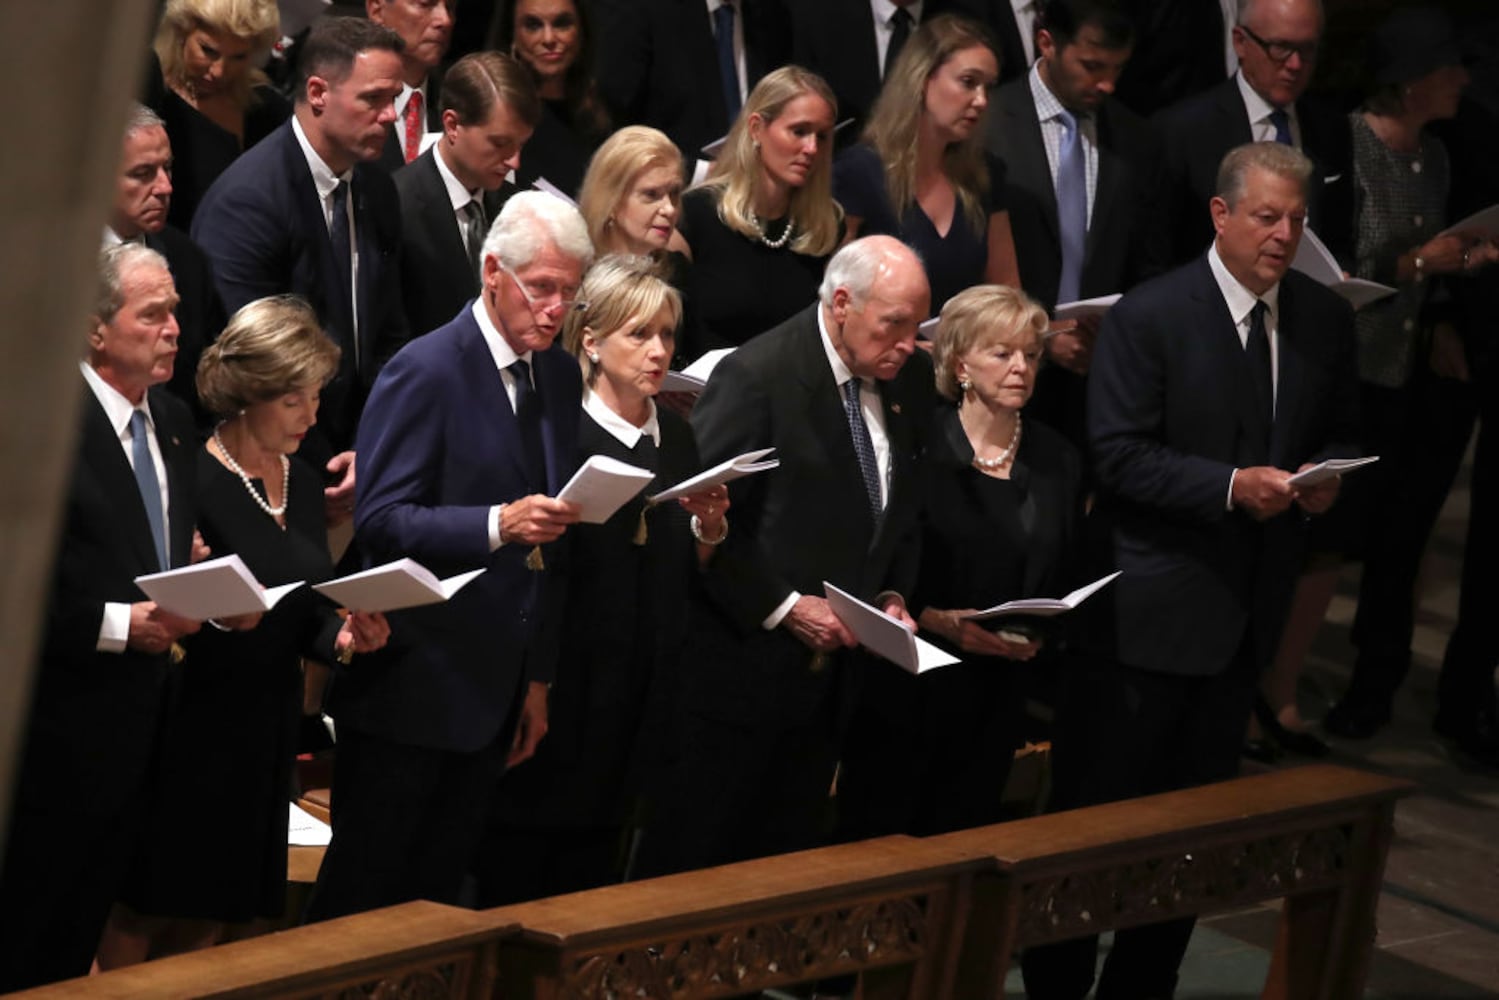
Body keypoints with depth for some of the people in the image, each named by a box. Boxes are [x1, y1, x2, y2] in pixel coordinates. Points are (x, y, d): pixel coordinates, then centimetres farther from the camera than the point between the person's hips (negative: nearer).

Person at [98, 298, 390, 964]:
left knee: (209, 918, 11)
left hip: (266, 730, 7)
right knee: (145, 908, 0)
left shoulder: (304, 484, 10)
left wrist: (342, 637, -3)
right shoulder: (192, 480, -14)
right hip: (191, 726, -7)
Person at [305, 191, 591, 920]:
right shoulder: (426, 370, -11)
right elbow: (379, 521, -17)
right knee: (362, 888, 0)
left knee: (437, 893, 11)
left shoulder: (561, 377, 12)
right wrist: (498, 525, -30)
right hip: (414, 688, -7)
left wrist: (538, 677, 15)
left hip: (496, 688, 7)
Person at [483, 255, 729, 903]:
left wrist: (709, 530, -3)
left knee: (594, 876, 11)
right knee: (514, 880, -1)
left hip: (639, 696, 6)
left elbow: (687, 579, 15)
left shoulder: (676, 438, 12)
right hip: (560, 684, -6)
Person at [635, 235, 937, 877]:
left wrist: (893, 597, 2)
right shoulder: (758, 376, -16)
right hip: (742, 661, -7)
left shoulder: (910, 380, 6)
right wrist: (783, 607, -17)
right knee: (690, 865, 1)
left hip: (832, 667, 7)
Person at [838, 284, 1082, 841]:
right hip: (906, 687, -4)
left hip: (996, 702, 4)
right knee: (876, 843, -1)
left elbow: (1065, 583, 13)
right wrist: (936, 620, -18)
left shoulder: (1057, 462, 9)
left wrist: (1040, 636, -6)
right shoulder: (917, 447, -7)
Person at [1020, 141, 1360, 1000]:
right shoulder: (1151, 316, -11)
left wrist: (1326, 476, -8)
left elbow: (1342, 435, 15)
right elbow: (1119, 457, -14)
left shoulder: (1326, 320, 5)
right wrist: (1231, 486, -24)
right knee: (1097, 808, 1)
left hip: (1249, 608, 6)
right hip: (1150, 606, -5)